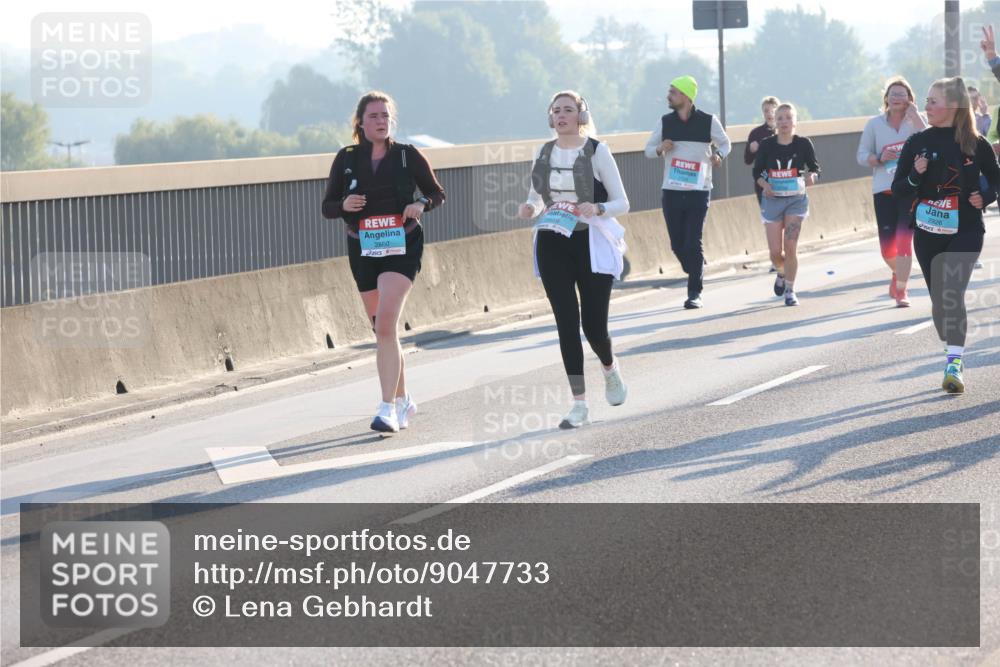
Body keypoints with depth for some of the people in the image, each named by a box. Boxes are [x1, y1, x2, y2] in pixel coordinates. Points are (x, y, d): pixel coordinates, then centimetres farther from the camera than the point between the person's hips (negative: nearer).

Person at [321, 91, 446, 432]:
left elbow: (437, 193, 8)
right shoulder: (346, 159, 2)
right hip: (362, 250, 3)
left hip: (402, 247, -3)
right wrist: (344, 205, -16)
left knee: (385, 323, -20)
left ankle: (388, 408, -22)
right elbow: (327, 207, 7)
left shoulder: (408, 155, -2)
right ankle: (402, 400, 30)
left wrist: (421, 204, -14)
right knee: (382, 329, 11)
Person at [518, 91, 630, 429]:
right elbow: (536, 195, 19)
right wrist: (529, 208, -4)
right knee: (566, 324, -3)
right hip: (552, 245, 3)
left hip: (591, 244, -3)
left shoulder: (597, 150, -5)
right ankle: (579, 404, 3)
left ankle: (610, 368, 33)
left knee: (594, 325, -3)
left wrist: (597, 209, -24)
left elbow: (622, 203, -4)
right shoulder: (543, 153, 7)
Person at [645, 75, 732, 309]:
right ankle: (697, 274, 31)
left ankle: (695, 293, -2)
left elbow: (725, 143, 11)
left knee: (693, 244, -9)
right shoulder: (665, 122, 6)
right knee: (677, 244, 5)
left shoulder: (708, 122, -2)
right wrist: (660, 149, -10)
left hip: (698, 191, -3)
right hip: (671, 191, 3)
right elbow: (648, 149, 13)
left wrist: (718, 155, -12)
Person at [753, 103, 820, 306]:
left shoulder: (803, 144, -4)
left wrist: (812, 176, -20)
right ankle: (782, 273, 36)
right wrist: (764, 183, -15)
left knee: (790, 247, -10)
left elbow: (815, 168, 3)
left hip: (796, 200, -1)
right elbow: (757, 171, 5)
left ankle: (790, 290, 4)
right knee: (775, 252, 1)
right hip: (772, 200, 1)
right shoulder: (766, 145, -3)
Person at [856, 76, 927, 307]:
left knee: (904, 239, -13)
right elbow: (862, 155, 7)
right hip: (883, 190, 2)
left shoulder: (916, 121, 3)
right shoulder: (874, 124, 6)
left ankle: (901, 290, -6)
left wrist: (914, 115, -17)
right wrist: (879, 159, -13)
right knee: (887, 245, 3)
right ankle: (898, 273, 36)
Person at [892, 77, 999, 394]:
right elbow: (898, 189, 4)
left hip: (965, 233, -3)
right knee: (939, 299, 10)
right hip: (928, 234, 3)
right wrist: (915, 175, -16)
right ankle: (953, 353, 31)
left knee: (952, 293, -19)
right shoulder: (917, 143, 0)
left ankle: (954, 365, -24)